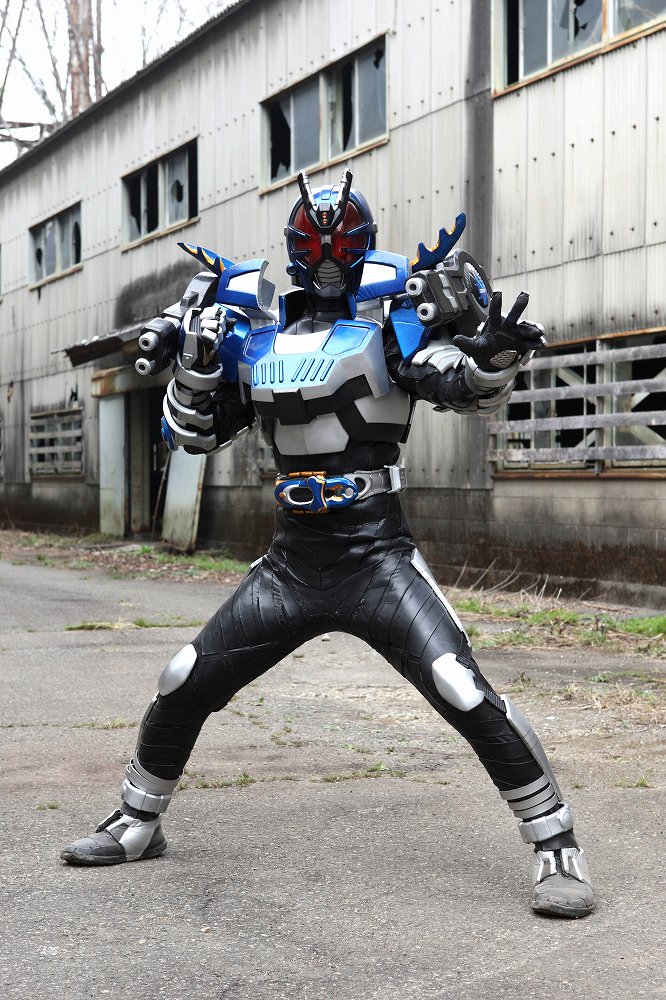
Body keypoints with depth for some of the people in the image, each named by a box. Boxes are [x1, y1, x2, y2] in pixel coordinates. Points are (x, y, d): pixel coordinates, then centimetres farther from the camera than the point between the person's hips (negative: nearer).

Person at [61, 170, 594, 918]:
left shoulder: (392, 317, -2)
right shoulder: (255, 335, 11)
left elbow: (475, 389, -12)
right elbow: (191, 433, 14)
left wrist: (492, 350, -35)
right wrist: (194, 361, -4)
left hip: (378, 560, -4)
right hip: (289, 565, 5)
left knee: (465, 693, -19)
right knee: (183, 686, 8)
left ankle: (556, 848, -3)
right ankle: (137, 823, 31)